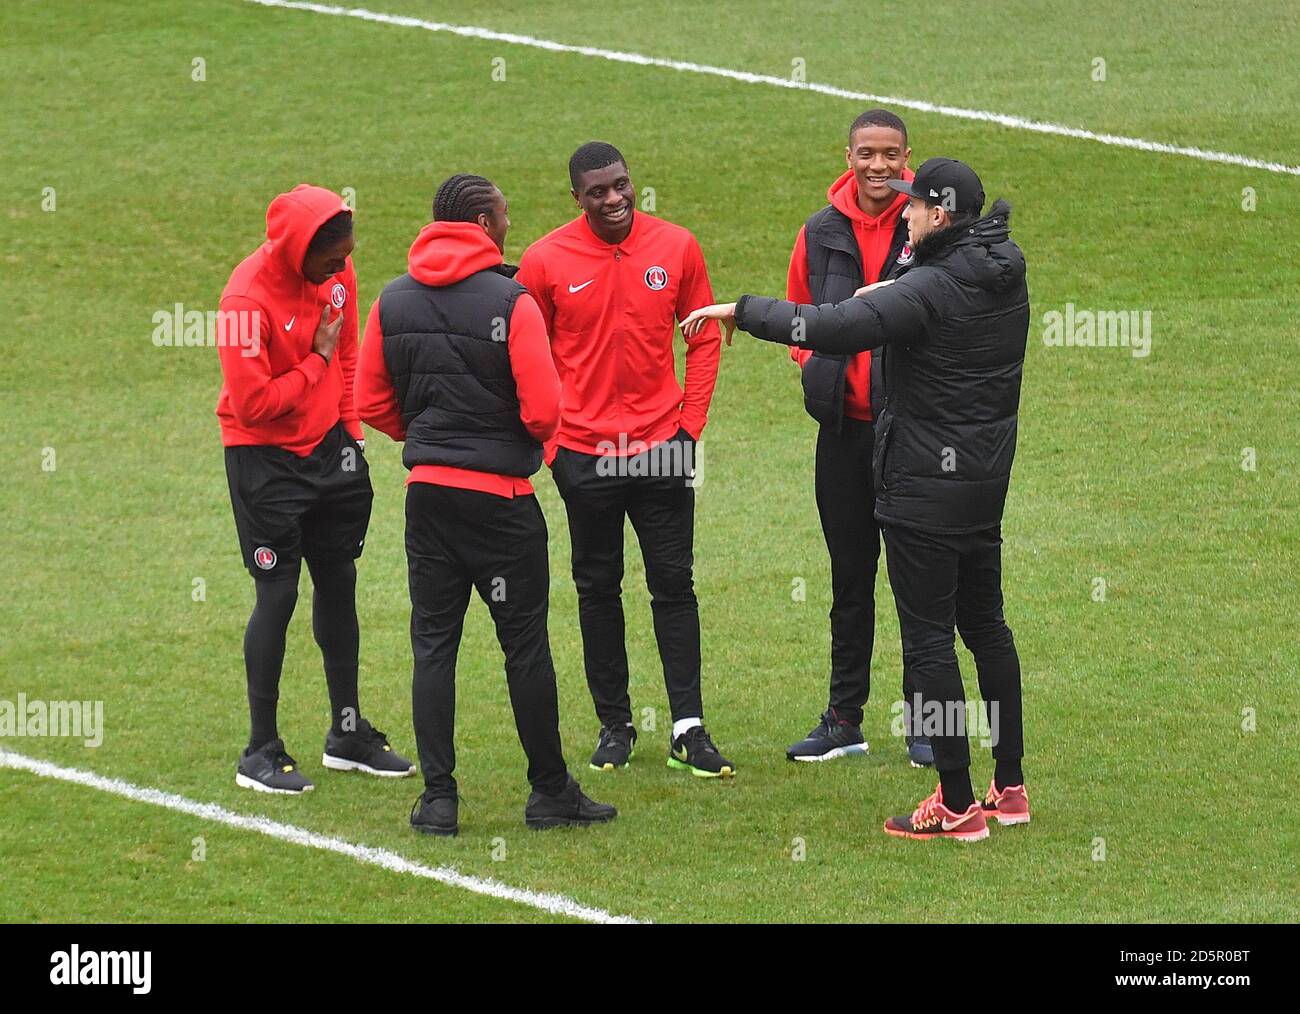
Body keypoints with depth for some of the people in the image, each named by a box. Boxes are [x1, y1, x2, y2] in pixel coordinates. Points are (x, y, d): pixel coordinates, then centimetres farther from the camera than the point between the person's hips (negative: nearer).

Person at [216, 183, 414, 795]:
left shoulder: (336, 272, -2)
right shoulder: (248, 298, -25)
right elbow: (252, 404, -26)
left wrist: (350, 432, 10)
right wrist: (316, 362, -18)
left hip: (328, 446, 7)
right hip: (265, 461, -7)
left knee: (339, 584, 13)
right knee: (278, 594, -6)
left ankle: (348, 736, 25)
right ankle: (261, 754, 3)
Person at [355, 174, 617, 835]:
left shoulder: (393, 301, 3)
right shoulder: (510, 302, -13)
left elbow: (372, 403, 6)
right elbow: (544, 411, -16)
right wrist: (526, 439, 6)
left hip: (426, 493, 4)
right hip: (502, 497, -4)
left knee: (433, 645, 7)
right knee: (525, 645, 5)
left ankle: (437, 798, 4)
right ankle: (550, 791, 11)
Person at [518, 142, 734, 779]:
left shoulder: (676, 247, -2)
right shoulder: (546, 261, -6)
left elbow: (704, 339, 6)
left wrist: (691, 422, 0)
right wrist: (547, 437, -3)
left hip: (661, 448, 1)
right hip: (585, 453, 0)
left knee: (674, 585, 1)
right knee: (598, 590, 8)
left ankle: (689, 729, 2)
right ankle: (614, 724, 17)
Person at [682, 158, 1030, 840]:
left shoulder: (930, 290, -21)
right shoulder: (1006, 275, 5)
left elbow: (830, 329, -31)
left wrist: (742, 310, -22)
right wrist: (892, 293, 16)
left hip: (926, 483, -9)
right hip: (986, 477, 9)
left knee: (928, 638, -3)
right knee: (986, 625, 17)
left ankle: (956, 805, -2)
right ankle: (1009, 788, 23)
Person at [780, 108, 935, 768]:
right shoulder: (822, 233, 5)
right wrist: (817, 365, 0)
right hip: (845, 428, 4)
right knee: (850, 578, 11)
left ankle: (923, 717, 10)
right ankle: (844, 719, 19)